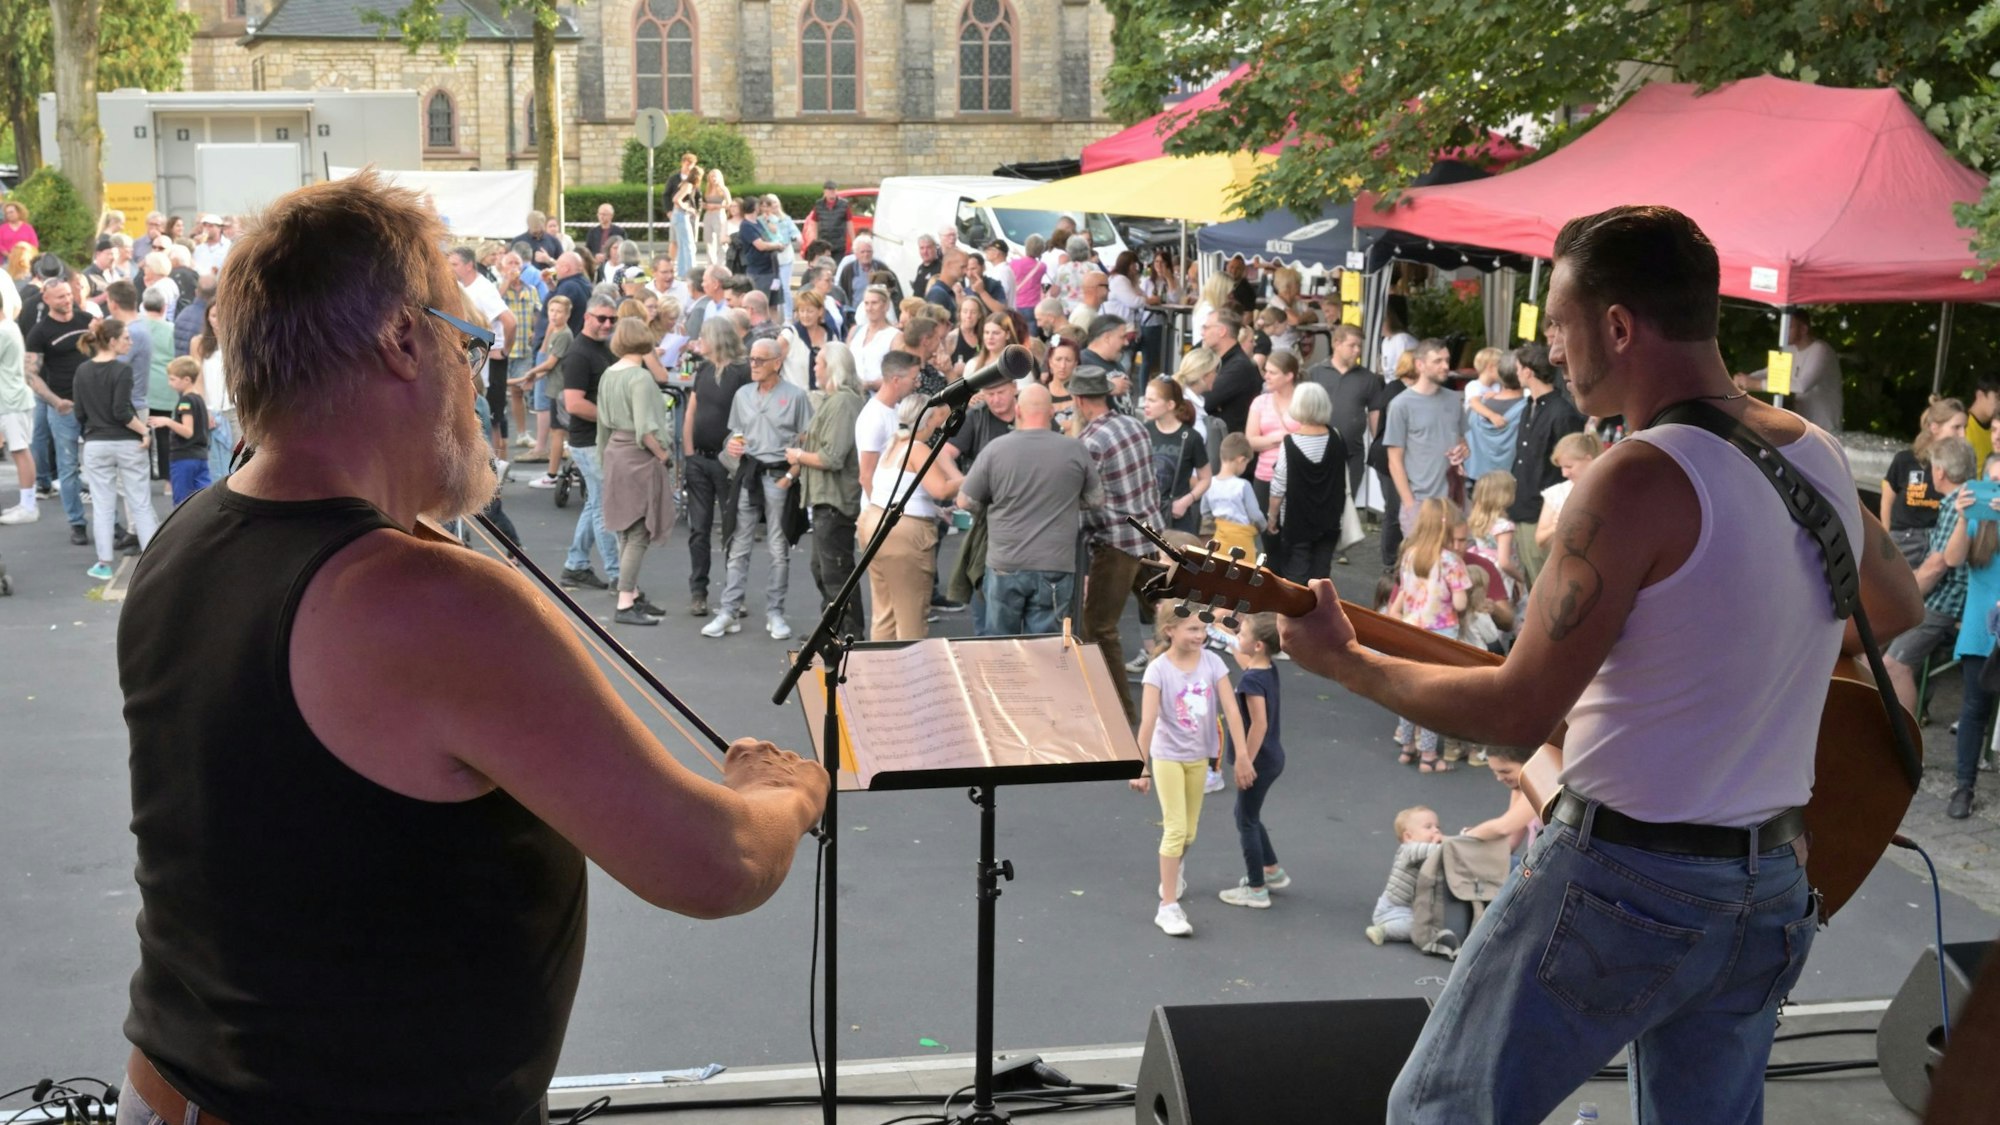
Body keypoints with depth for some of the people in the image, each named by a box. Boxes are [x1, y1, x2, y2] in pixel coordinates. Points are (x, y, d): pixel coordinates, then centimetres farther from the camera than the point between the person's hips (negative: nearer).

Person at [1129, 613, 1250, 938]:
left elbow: (1231, 710, -11)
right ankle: (1168, 906, -2)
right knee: (1176, 829, -9)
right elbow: (1147, 722, -22)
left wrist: (1243, 757, -14)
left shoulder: (1212, 662, -10)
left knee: (1189, 831, 16)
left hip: (1199, 756, 4)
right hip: (1168, 756, -4)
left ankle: (1174, 866, 48)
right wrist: (1141, 768, -25)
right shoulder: (1159, 669, -19)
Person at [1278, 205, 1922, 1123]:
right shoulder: (1820, 456, 4)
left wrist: (1343, 662, -7)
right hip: (1768, 891, 8)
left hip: (1622, 878, -7)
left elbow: (1517, 713, -18)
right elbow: (1898, 609, 24)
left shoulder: (1642, 477, -20)